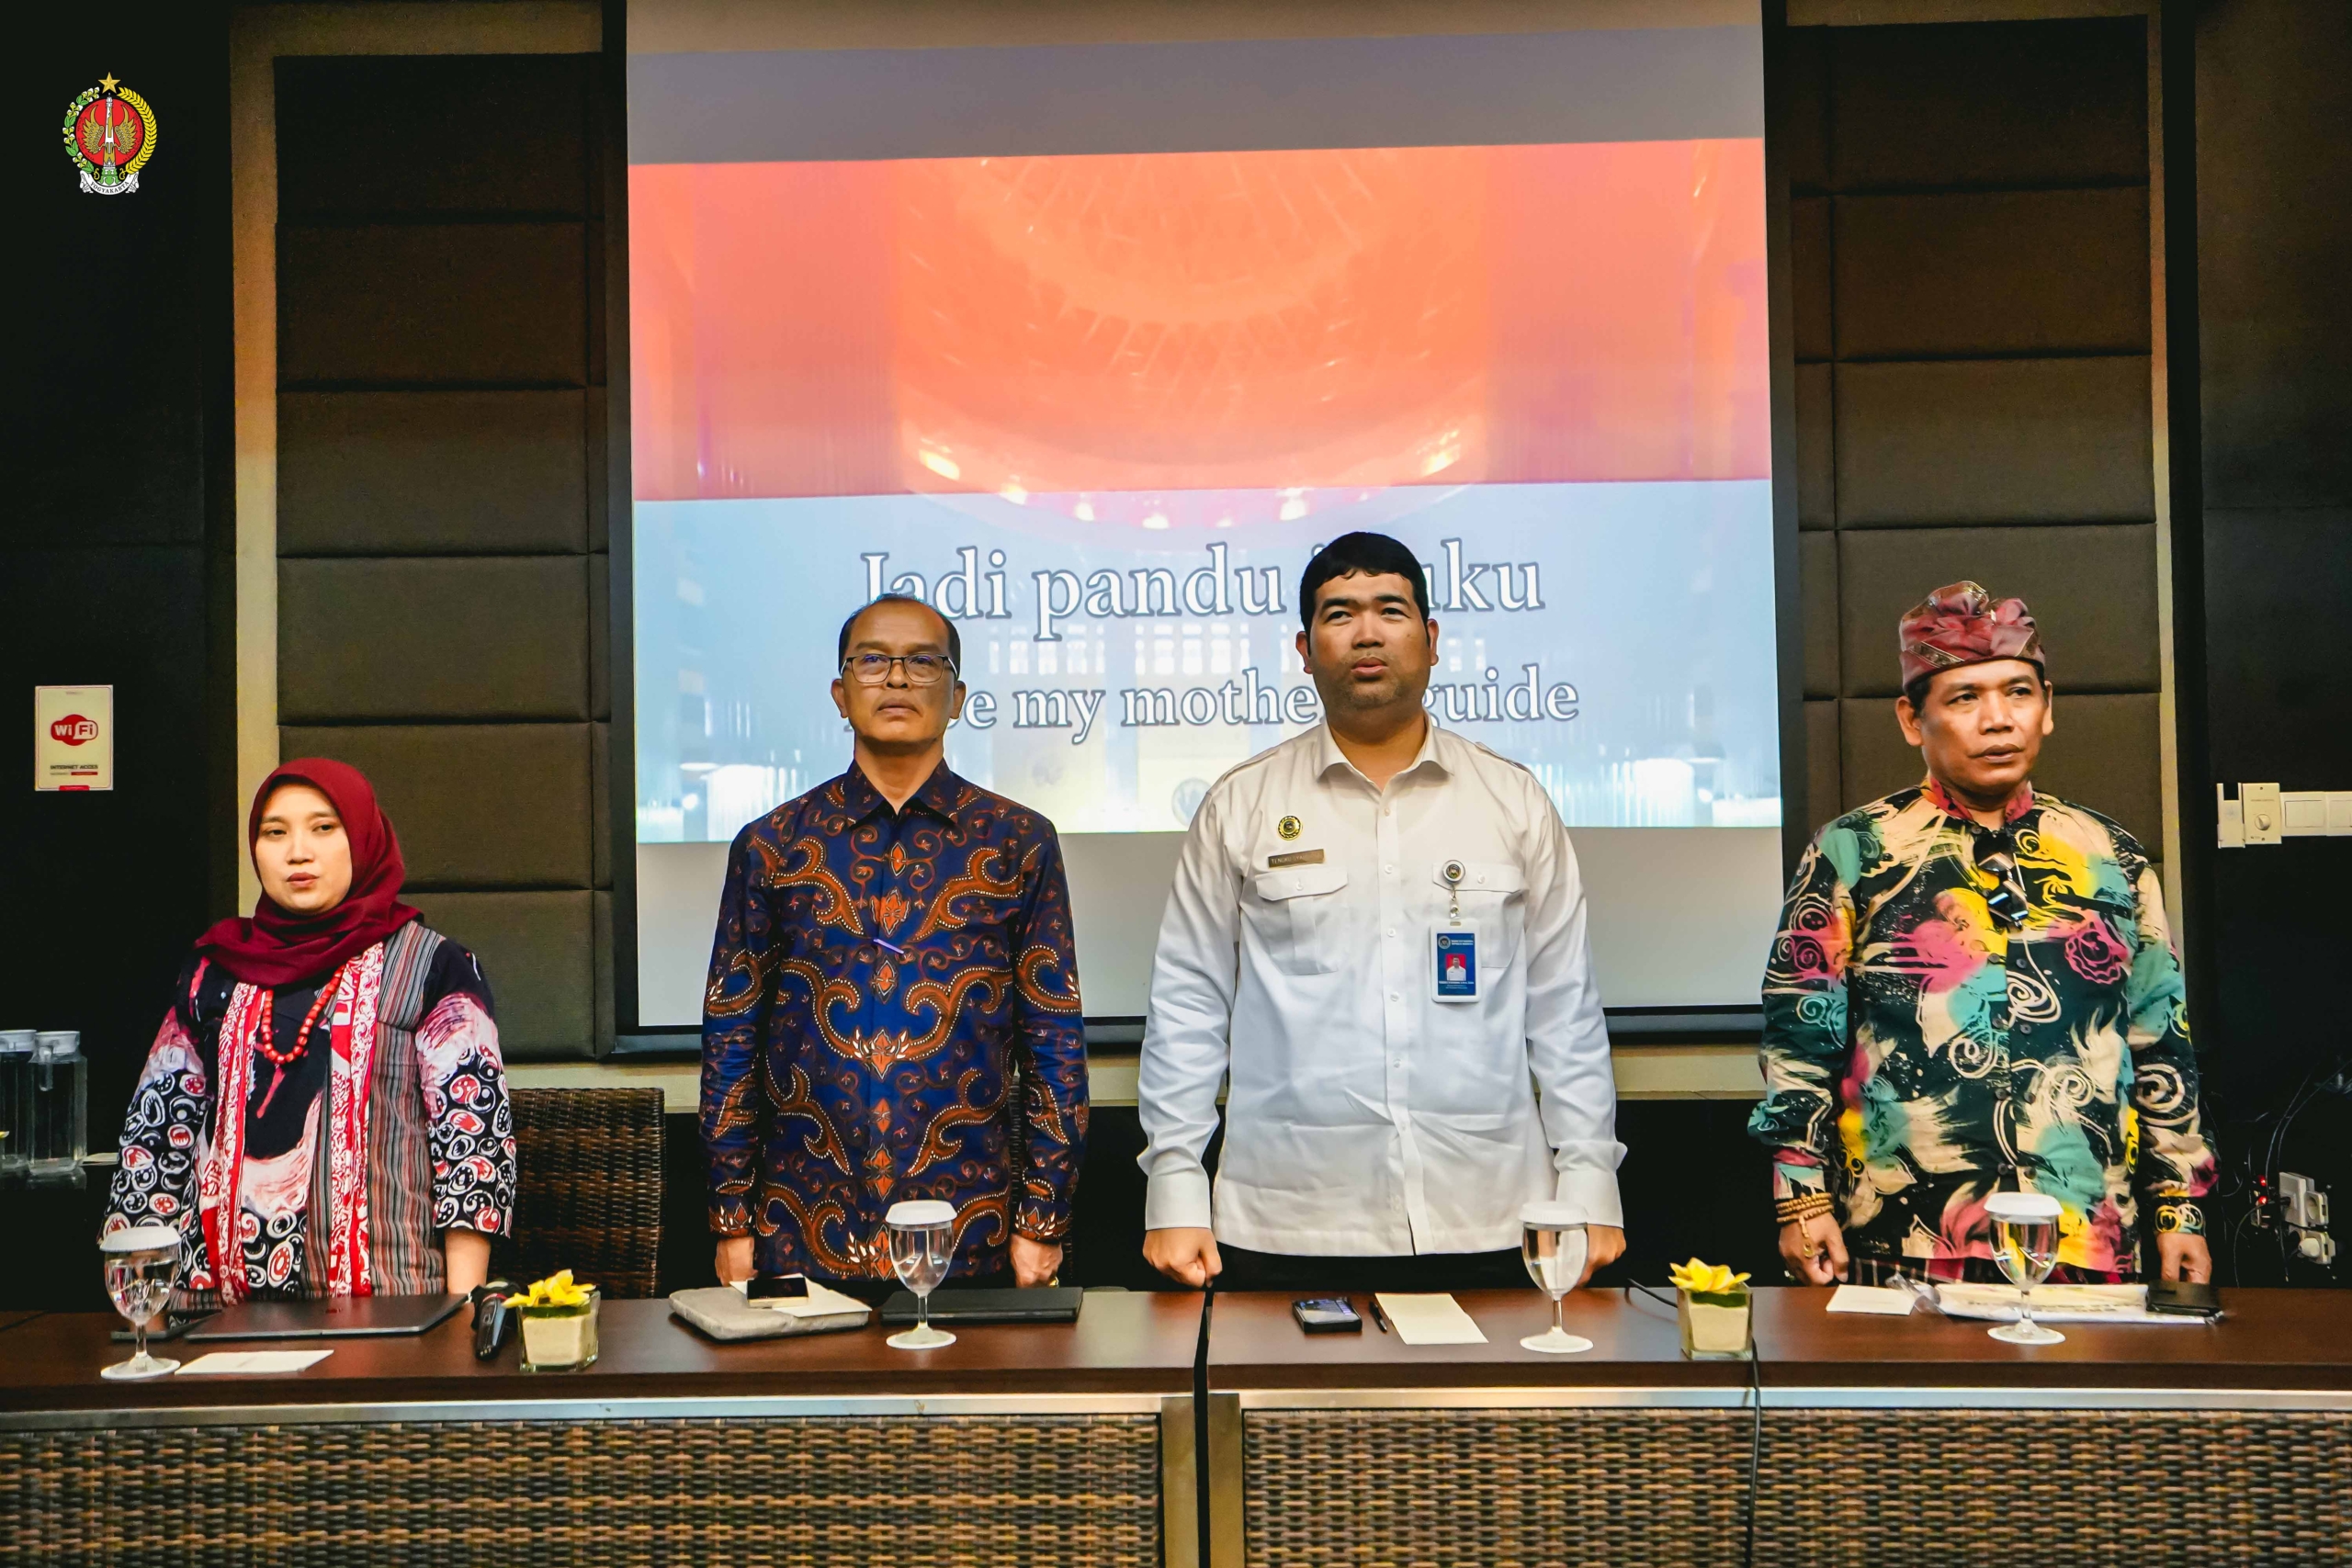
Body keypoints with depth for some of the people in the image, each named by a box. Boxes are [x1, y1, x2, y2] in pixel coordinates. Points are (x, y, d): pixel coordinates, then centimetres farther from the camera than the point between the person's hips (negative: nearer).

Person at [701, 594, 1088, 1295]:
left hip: (971, 1236, 0)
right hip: (803, 1235, 1)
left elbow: (1055, 1041, 2)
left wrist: (1042, 1223, -2)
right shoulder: (771, 846, 4)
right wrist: (732, 1223, 3)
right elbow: (730, 1039, 6)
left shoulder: (1019, 843, 2)